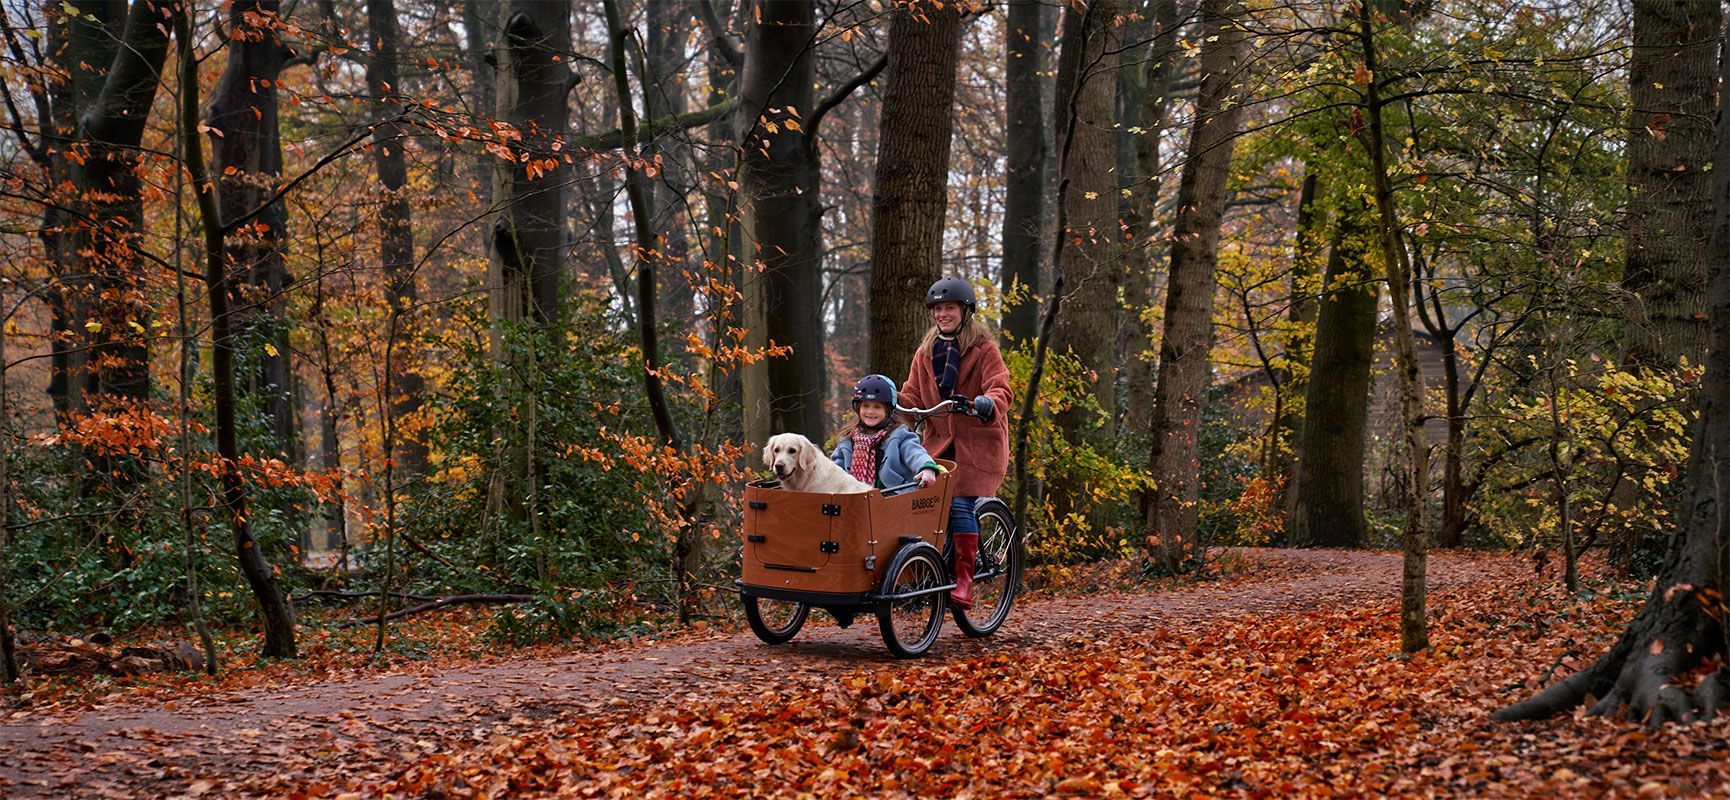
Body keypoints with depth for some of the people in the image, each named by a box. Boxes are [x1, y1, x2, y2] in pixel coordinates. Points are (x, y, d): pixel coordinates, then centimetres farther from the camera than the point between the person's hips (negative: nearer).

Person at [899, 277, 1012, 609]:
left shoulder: (984, 349, -2)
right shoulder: (925, 351, 14)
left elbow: (1000, 390, -14)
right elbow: (912, 395, 11)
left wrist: (987, 404, -37)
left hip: (977, 441, -5)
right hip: (939, 440, 5)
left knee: (961, 504, -18)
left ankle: (964, 581, -13)